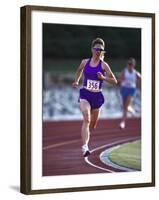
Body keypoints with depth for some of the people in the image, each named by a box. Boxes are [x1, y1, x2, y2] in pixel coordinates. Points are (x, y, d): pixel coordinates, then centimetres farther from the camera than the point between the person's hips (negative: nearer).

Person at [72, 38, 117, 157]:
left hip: (97, 96, 1)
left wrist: (103, 77, -17)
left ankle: (86, 140, 48)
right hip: (85, 94, -1)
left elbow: (114, 81, -2)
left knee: (93, 124, 14)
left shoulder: (103, 65, -4)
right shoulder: (85, 62, 2)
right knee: (86, 119, -23)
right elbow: (79, 70, 26)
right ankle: (85, 147, -30)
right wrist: (76, 81, 14)